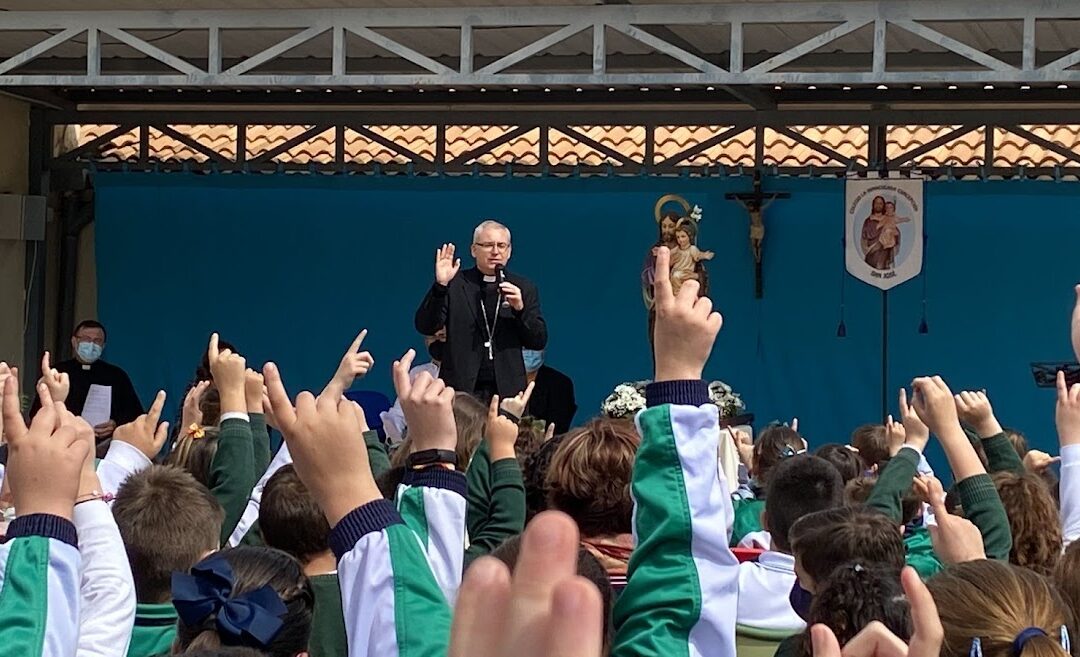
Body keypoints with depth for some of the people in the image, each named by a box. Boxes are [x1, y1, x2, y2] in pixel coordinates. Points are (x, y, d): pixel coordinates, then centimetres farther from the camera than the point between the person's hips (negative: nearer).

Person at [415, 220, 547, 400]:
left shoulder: (524, 288, 9)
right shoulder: (455, 284, 4)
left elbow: (539, 342, 5)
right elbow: (425, 327, -4)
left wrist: (520, 309, -12)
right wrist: (441, 286, -17)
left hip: (507, 390, 1)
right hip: (461, 390, -1)